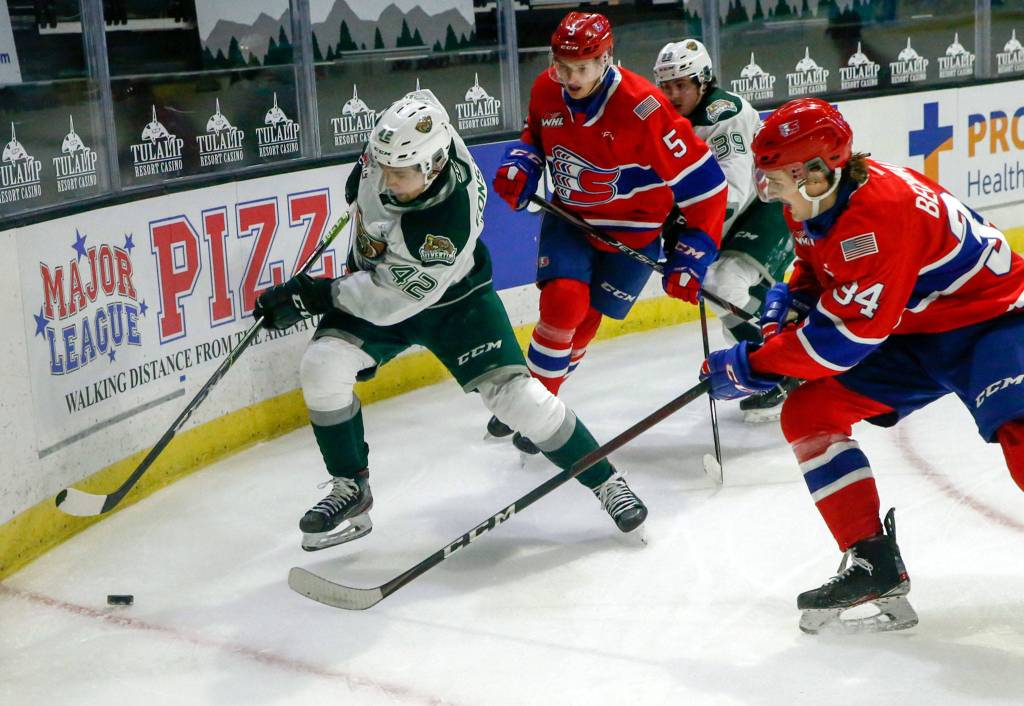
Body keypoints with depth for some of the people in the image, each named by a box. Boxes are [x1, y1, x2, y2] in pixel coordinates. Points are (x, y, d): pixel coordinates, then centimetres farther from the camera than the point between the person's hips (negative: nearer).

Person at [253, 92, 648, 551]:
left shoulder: (453, 220, -40)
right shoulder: (396, 141, -24)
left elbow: (392, 299, -33)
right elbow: (421, 99, 4)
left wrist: (310, 294, -30)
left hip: (452, 301, -5)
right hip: (372, 280, 6)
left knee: (511, 390, -15)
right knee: (322, 367, -16)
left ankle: (605, 481, 6)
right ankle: (351, 491, 3)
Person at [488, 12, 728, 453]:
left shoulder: (643, 109, -29)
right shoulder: (546, 91, -11)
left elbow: (704, 184, -25)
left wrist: (690, 258, -24)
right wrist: (521, 167, -8)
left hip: (634, 230, -3)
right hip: (571, 216, 3)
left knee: (584, 321, 4)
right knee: (563, 303, -18)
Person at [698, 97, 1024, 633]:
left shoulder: (882, 210, -32)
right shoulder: (812, 207, -4)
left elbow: (848, 334, -31)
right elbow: (818, 272, 17)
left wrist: (751, 367, -24)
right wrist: (789, 298, -6)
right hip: (913, 332, 9)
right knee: (807, 412, 0)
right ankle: (873, 564, 4)